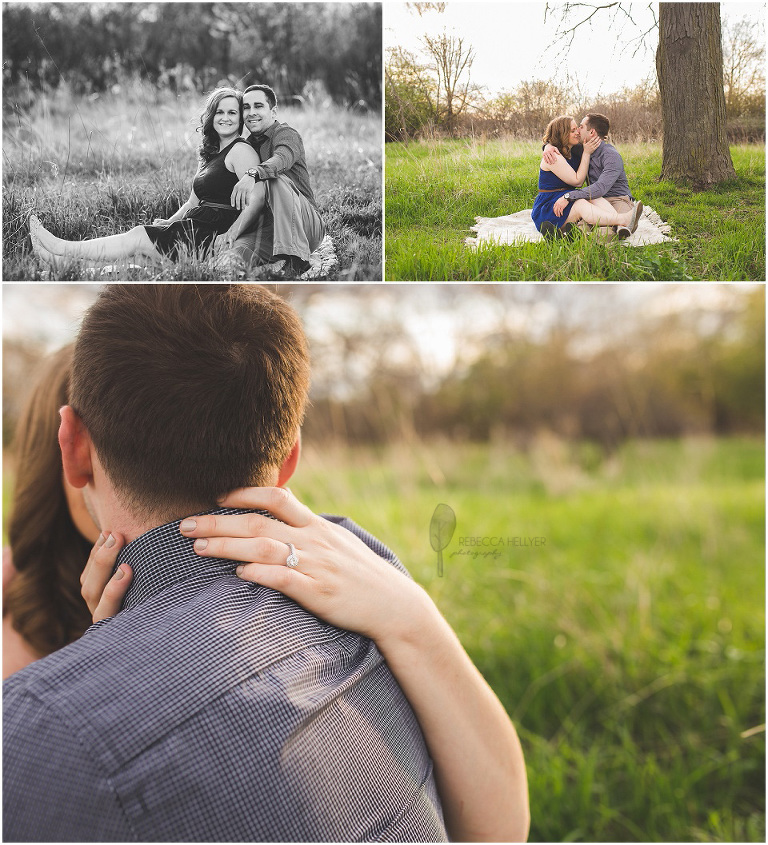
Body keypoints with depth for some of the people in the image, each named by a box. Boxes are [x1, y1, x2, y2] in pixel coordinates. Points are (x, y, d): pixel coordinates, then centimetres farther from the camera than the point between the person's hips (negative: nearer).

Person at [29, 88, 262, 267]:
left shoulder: (241, 150, -7)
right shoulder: (210, 154, 23)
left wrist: (230, 236, -27)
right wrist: (169, 223, 7)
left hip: (213, 235, -8)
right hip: (197, 228, 8)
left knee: (138, 238, -12)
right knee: (138, 234, -6)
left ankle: (64, 251, -9)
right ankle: (61, 255, -13)